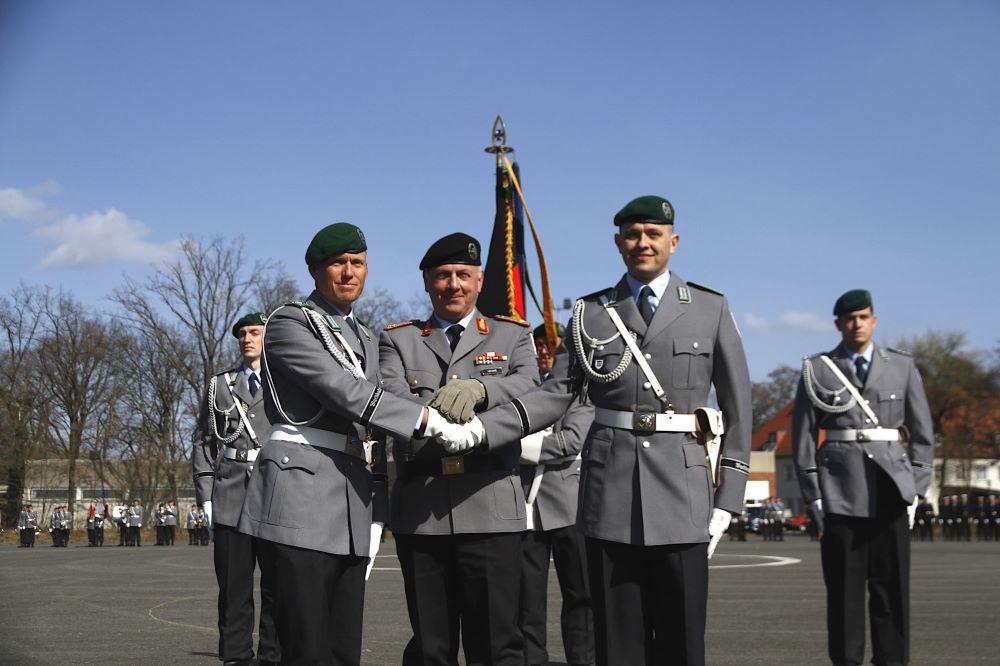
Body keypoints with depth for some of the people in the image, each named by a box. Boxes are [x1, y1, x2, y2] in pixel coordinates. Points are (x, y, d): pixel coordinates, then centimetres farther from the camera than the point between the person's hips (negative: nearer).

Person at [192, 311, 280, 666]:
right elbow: (202, 443, 13)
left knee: (277, 588, 1)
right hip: (230, 499, 1)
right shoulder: (219, 385, 15)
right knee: (233, 588, 2)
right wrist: (205, 496, 4)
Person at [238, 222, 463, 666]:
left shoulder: (364, 339, 22)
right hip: (301, 497, -7)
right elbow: (345, 391, -16)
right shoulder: (290, 322, -1)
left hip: (353, 508, 7)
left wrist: (376, 514, 14)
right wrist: (430, 421, -20)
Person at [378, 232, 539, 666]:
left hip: (489, 507, -1)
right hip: (419, 509, 1)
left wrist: (478, 388, -27)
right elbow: (391, 400, -5)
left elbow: (531, 385, -7)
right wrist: (442, 419, -25)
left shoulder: (512, 336, 14)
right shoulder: (398, 340, 14)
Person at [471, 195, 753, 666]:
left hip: (681, 491, -1)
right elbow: (557, 393, 2)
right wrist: (478, 430, -12)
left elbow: (738, 409, 6)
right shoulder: (591, 313, 10)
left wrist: (727, 502, 0)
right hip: (610, 491, 1)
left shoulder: (711, 310, 6)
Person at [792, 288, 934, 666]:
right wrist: (814, 496, -2)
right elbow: (803, 437, 4)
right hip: (840, 494, -1)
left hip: (890, 492, 1)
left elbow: (922, 435, 10)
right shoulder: (817, 370, 5)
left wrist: (915, 490, 3)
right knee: (844, 589, 2)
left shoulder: (902, 367, 9)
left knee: (892, 588, 2)